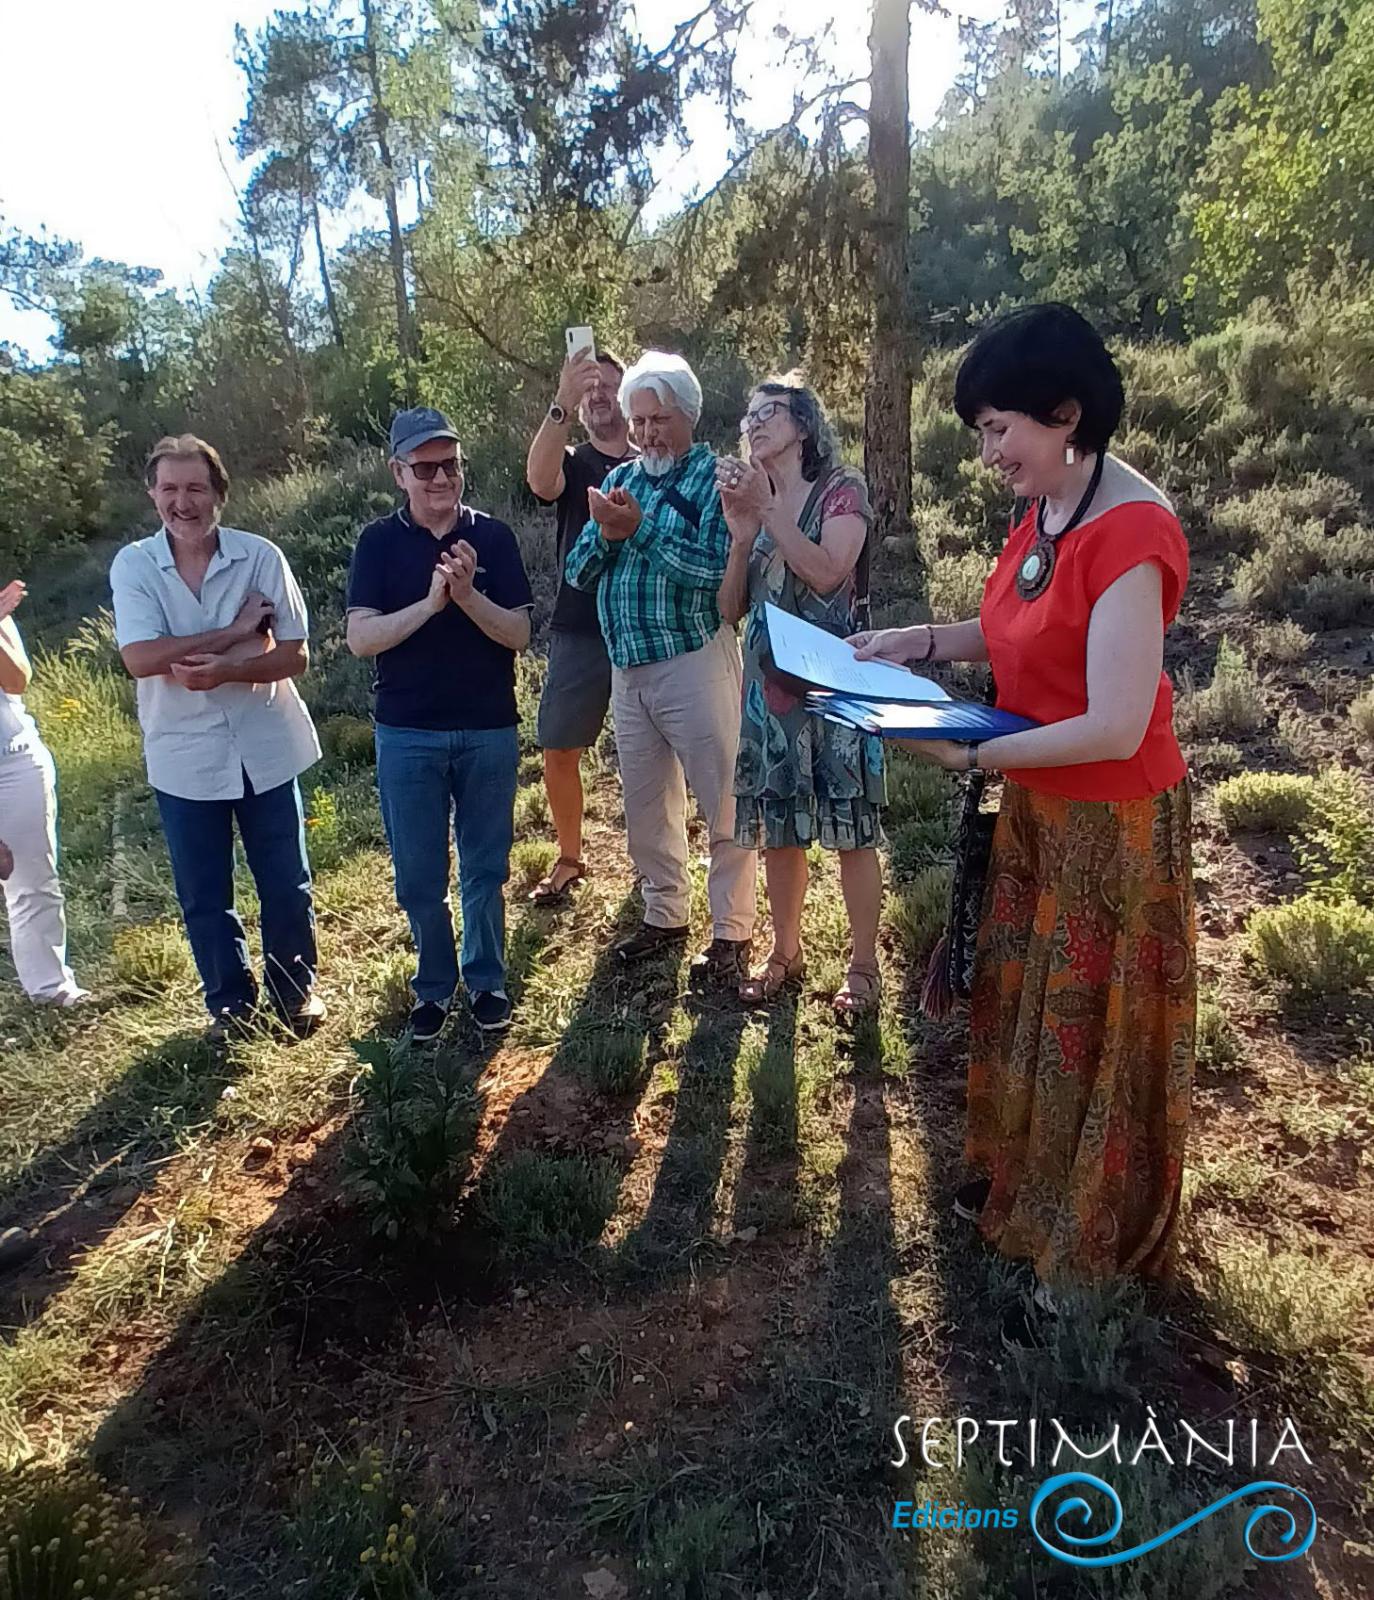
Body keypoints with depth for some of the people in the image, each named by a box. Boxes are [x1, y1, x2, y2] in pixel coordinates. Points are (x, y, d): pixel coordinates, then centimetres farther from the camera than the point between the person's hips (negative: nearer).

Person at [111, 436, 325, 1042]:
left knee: (285, 884, 11)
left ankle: (295, 989, 33)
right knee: (203, 896, 13)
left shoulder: (261, 557, -7)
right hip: (184, 758, 1)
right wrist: (238, 630, -19)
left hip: (266, 749, 0)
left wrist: (224, 670, -25)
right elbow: (140, 659, -18)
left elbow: (294, 656, -8)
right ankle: (231, 1002, 33)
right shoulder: (133, 566, -6)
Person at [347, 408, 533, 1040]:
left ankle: (486, 981, 28)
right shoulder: (379, 542, -1)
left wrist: (469, 596, -23)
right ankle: (434, 987, 27)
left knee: (486, 868, 11)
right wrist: (430, 602, -24)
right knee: (419, 875, 8)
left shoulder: (492, 536, 0)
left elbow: (519, 634, -5)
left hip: (489, 731, 0)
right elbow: (360, 638, -10)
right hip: (407, 735, 0)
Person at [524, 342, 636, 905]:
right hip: (579, 630, 1)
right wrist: (562, 405, -32)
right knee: (559, 749, 2)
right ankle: (569, 859, 20)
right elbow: (539, 480, -19)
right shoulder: (571, 462, 7)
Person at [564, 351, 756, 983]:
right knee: (645, 805, 15)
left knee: (724, 801, -1)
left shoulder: (716, 476, -5)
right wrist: (605, 532, -11)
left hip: (694, 662, -6)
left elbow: (714, 568, -20)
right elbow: (579, 573, 8)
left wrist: (638, 527, -21)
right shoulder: (620, 479, 14)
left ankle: (732, 931, 11)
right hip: (627, 668, 7)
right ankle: (664, 915, 30)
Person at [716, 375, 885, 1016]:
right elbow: (730, 609, 6)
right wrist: (742, 532, -7)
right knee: (777, 828, 10)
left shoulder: (842, 488, -1)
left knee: (849, 827, -1)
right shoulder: (750, 500, 12)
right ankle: (785, 951, 25)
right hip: (767, 685, 5)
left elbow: (828, 573, -18)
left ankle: (863, 964, 11)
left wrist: (769, 508, -15)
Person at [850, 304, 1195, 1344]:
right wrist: (924, 642, 2)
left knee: (1092, 1034, 9)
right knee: (1026, 1003, 23)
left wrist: (971, 756, -22)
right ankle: (1022, 1182, 48)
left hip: (1112, 824, -8)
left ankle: (1086, 1260, 32)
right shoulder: (1044, 512, 1)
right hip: (1038, 809, 8)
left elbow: (1116, 729, -28)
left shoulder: (1129, 533, -26)